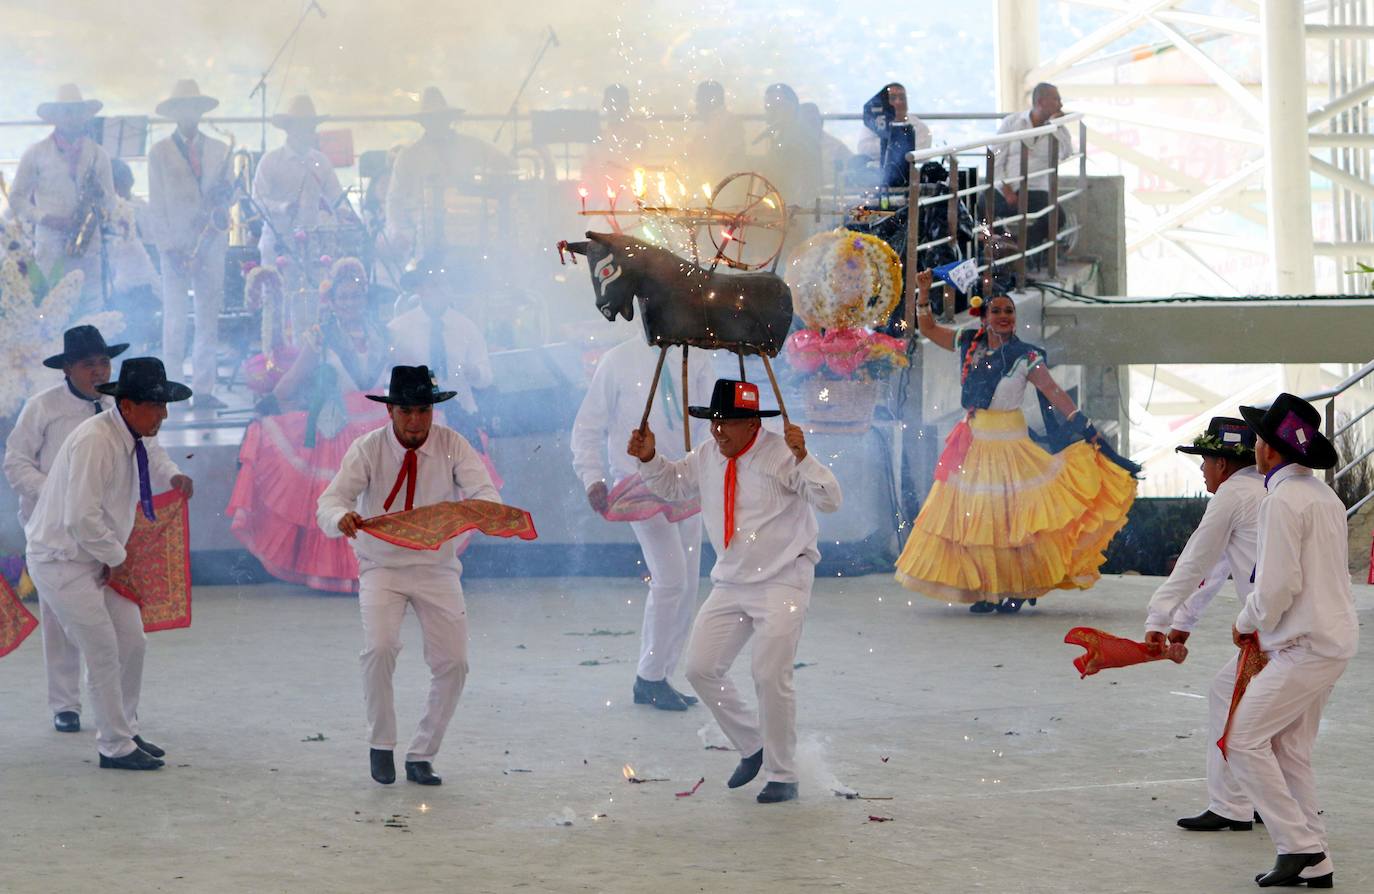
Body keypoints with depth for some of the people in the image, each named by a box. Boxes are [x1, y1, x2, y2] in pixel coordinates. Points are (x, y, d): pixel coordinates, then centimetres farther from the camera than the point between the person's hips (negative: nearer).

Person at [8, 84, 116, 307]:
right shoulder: (36, 154, 5)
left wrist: (100, 196, -9)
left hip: (87, 249, 2)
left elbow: (110, 203, 15)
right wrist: (44, 218, -10)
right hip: (48, 251, -2)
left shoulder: (97, 155, 12)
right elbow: (17, 198, 6)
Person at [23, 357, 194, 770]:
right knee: (104, 653, -9)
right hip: (62, 561, -9)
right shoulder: (94, 442, -28)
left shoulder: (135, 436, 1)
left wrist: (172, 474, 10)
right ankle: (115, 747, 0)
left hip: (98, 560, 9)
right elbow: (82, 519, -31)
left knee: (131, 643, 10)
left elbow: (151, 452, 31)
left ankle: (125, 733, 25)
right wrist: (116, 556, -17)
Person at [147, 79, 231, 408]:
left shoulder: (219, 150, 13)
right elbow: (156, 204, 0)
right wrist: (167, 246, -9)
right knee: (175, 318, -5)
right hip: (176, 245, -3)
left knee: (209, 319, 1)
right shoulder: (159, 153, 4)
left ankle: (204, 389, 3)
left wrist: (223, 194, -10)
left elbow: (227, 194, 15)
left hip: (211, 243, 3)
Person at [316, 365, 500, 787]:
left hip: (437, 567, 2)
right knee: (379, 649, -24)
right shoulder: (368, 449, -11)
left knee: (453, 664, -7)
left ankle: (421, 756, 12)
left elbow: (484, 491, -18)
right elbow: (330, 501, -21)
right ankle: (381, 745, -3)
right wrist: (341, 518, -45)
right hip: (382, 568, -2)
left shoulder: (452, 445, -8)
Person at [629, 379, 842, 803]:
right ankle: (752, 748, 23)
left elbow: (830, 499, -21)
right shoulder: (708, 457, 5)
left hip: (782, 581, -7)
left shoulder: (781, 454, -14)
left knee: (770, 676, -13)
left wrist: (802, 458, -35)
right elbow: (673, 484, 24)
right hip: (730, 584, 7)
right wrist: (650, 458, 5)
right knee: (701, 669, 4)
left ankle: (782, 776, 1)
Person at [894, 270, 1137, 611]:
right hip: (975, 443, 5)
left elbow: (1055, 394, -6)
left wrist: (1086, 430, -11)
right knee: (974, 516, 2)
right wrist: (924, 292, 5)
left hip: (1008, 442, -5)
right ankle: (986, 590, 7)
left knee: (1011, 513, -7)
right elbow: (928, 328, 18)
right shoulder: (969, 345, 8)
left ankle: (1017, 589, 0)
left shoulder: (1024, 357, -4)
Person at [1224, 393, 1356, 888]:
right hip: (1335, 637, 9)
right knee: (1290, 749, 13)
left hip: (1306, 646, -9)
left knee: (1243, 738, -5)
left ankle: (1298, 843, -7)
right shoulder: (1325, 496, 15)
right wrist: (1261, 623, 15)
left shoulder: (1283, 499, -16)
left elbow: (1278, 583, -20)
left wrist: (1247, 622, -2)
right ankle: (1314, 865, 12)